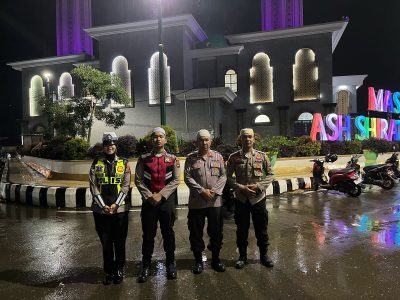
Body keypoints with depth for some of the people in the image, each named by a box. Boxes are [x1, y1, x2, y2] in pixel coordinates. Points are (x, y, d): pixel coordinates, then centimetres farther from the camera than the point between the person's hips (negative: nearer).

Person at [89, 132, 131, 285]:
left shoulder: (124, 163, 3)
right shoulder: (96, 164, 4)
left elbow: (125, 186, -2)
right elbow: (93, 186, -1)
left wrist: (116, 204, -12)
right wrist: (103, 205, -10)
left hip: (120, 209, 0)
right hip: (101, 209, 1)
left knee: (120, 241, 8)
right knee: (106, 242, 9)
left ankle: (119, 270, 25)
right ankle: (109, 272, 25)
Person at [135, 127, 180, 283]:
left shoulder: (173, 159, 2)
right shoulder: (143, 159, 3)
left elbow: (176, 180, -3)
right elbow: (138, 180, 0)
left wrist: (161, 195, -11)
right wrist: (149, 196, -10)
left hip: (167, 201, 0)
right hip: (148, 201, 0)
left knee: (168, 233, 11)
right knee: (148, 234, 8)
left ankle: (170, 264, 27)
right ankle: (146, 266, 24)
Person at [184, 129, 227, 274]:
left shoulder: (218, 157, 6)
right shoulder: (191, 158, 1)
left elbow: (223, 176, 2)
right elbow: (188, 177, -6)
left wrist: (215, 191, -12)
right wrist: (202, 190, -15)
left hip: (215, 201, 1)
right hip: (196, 201, -1)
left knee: (216, 231, 11)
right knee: (196, 232, 8)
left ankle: (216, 259, 28)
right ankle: (198, 260, 25)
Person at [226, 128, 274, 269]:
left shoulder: (262, 156, 1)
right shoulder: (234, 157, -1)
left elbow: (270, 174, 4)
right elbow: (228, 176, -1)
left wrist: (259, 186, -11)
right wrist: (241, 187, -14)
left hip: (258, 198, 1)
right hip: (241, 198, 0)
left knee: (261, 228, 12)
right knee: (242, 229, 11)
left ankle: (264, 255, 31)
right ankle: (242, 256, 28)